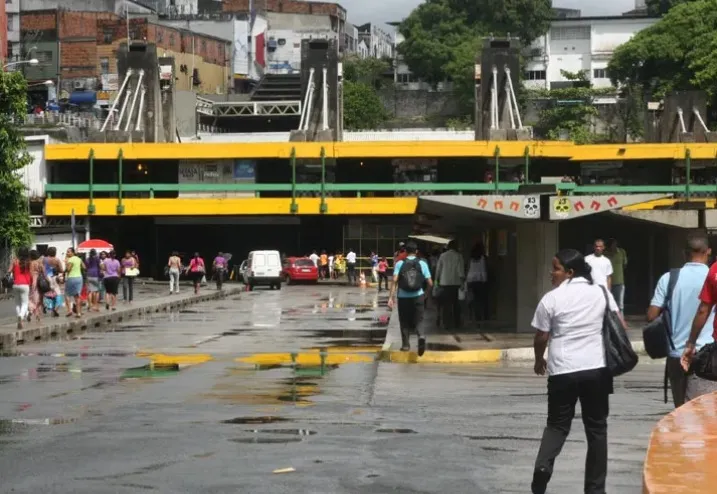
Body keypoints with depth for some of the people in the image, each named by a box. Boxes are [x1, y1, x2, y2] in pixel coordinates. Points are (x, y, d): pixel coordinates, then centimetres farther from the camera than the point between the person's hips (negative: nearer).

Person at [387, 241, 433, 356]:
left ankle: (405, 344, 18)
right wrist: (427, 293, 17)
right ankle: (421, 336, -22)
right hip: (418, 296, 0)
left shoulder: (400, 264, -2)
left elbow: (395, 280, -13)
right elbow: (430, 283, -3)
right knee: (418, 320, 7)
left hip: (403, 297, 0)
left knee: (405, 321, 15)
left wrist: (390, 297, -14)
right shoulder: (422, 264, 0)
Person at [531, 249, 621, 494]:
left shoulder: (551, 298, -4)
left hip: (562, 370, -2)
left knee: (557, 425, 13)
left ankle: (543, 465, -14)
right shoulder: (601, 292, 4)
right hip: (597, 368, 2)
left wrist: (539, 360, 19)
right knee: (596, 427, 10)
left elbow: (541, 338, 0)